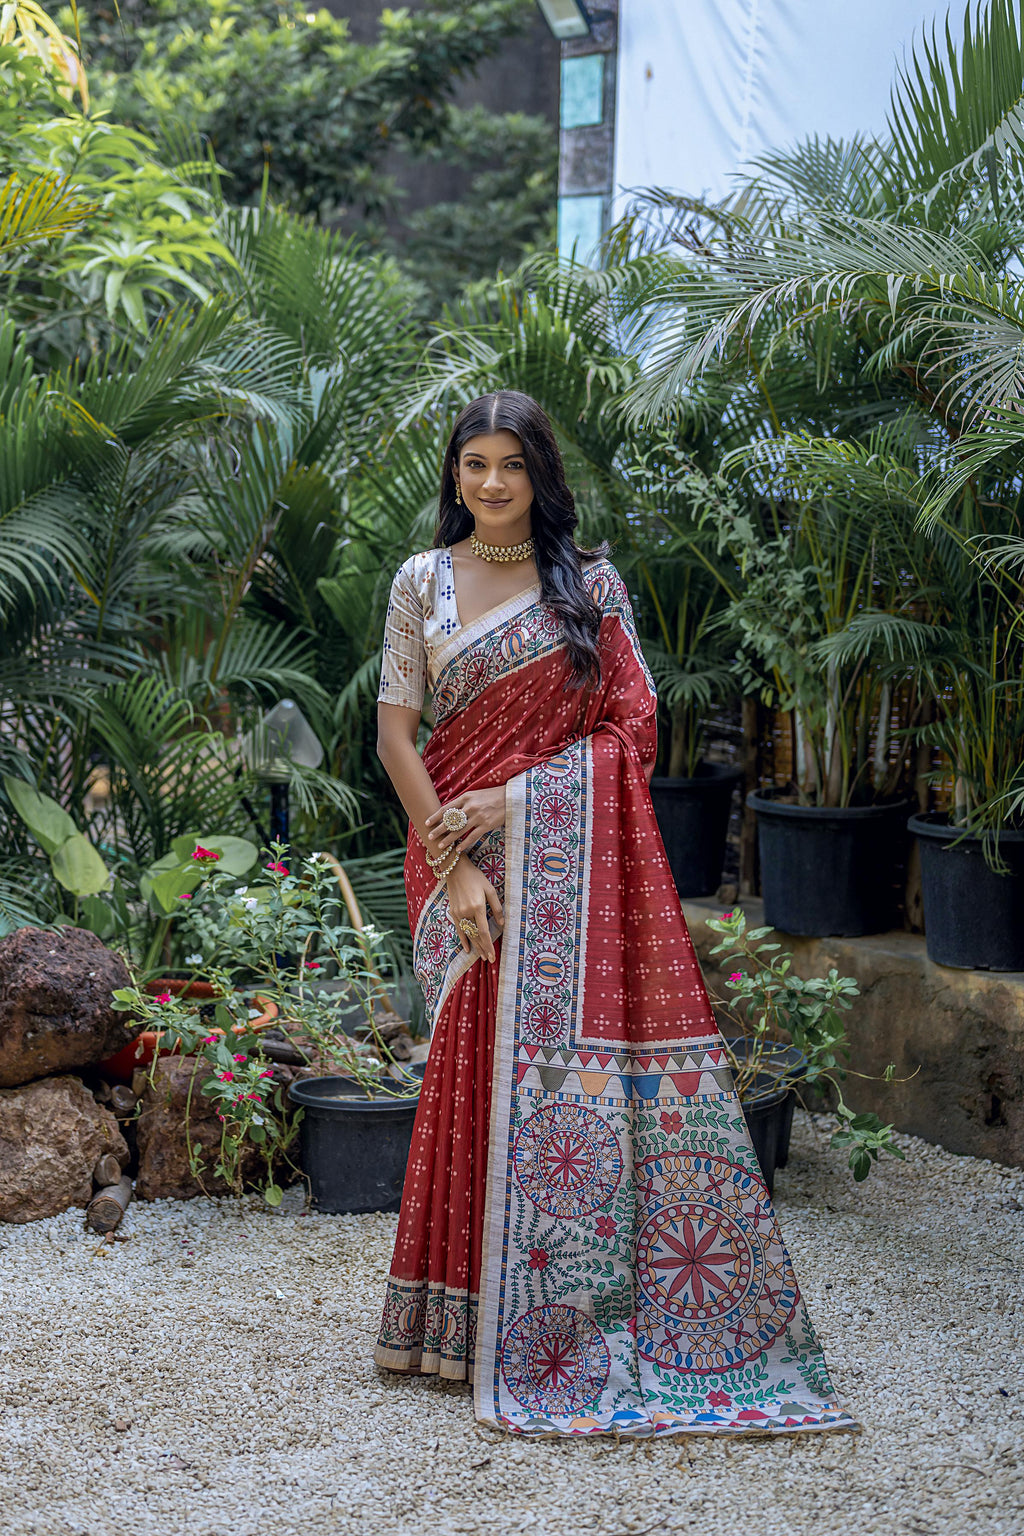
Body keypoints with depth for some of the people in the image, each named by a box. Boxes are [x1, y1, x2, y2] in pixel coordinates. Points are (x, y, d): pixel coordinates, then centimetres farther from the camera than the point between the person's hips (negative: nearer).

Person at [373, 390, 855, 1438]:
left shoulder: (589, 583, 6)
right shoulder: (422, 582, 6)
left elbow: (632, 724, 0)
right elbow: (395, 732, 1)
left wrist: (510, 799, -10)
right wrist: (452, 862, -9)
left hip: (575, 856, 0)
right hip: (463, 849, 0)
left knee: (584, 1052, -5)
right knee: (482, 1062, -3)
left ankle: (577, 1322, 4)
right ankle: (481, 1318, 8)